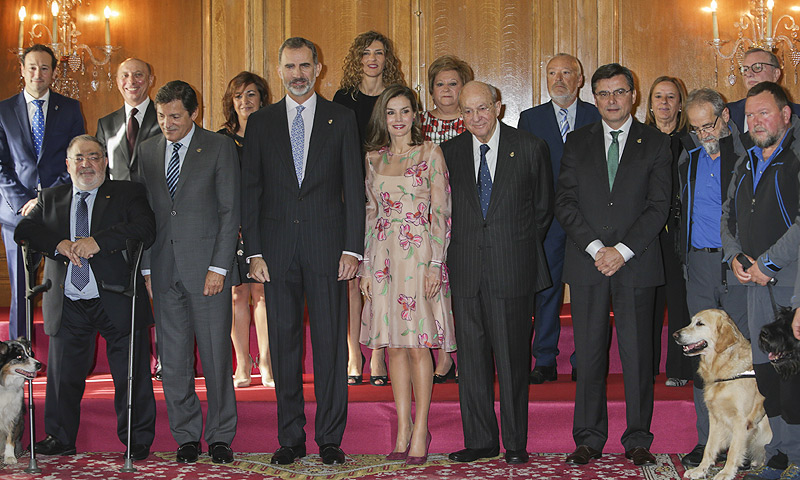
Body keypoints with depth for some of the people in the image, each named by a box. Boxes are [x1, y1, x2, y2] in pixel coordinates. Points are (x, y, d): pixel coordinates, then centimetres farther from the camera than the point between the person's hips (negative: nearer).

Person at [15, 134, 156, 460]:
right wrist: (60, 244, -16)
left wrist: (97, 242, -23)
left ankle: (137, 441, 14)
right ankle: (60, 439, 25)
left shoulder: (127, 194, 5)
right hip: (68, 306, 3)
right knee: (63, 374, 9)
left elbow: (145, 230, -13)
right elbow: (24, 230, 3)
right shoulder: (50, 198, 16)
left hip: (117, 302, -3)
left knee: (131, 376, 2)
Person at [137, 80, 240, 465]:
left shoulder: (219, 147, 0)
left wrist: (219, 267, -10)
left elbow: (230, 210, -3)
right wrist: (146, 267, 5)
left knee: (216, 356, 0)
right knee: (173, 360, 6)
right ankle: (186, 436, 17)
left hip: (207, 266, -3)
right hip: (164, 270, 4)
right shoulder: (145, 151, 12)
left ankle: (220, 437, 12)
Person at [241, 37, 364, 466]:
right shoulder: (260, 122, 9)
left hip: (326, 245, -1)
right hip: (277, 247, 1)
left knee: (331, 342, 0)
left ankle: (330, 438, 10)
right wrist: (254, 251, -2)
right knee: (283, 343, 5)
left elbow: (354, 188, 3)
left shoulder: (341, 119, 6)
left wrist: (352, 249, -5)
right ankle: (291, 438, 15)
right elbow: (250, 191, 7)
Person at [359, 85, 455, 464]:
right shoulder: (374, 158, 12)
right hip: (383, 258, 4)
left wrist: (435, 264, -11)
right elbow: (371, 214, 14)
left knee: (418, 344, -4)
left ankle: (420, 430, 5)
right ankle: (403, 429, 13)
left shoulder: (430, 154, 0)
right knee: (393, 344, 6)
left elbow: (441, 212, -4)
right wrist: (366, 267, 8)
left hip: (420, 256, -4)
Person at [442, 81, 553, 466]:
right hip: (466, 271, 3)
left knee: (512, 358, 1)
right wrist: (461, 248, 8)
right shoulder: (450, 152, 8)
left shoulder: (531, 148, 2)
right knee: (472, 358, 6)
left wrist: (521, 247, 9)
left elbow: (543, 208, 10)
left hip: (512, 269, -2)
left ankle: (515, 443, 12)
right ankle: (480, 440, 17)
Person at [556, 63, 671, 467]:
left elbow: (658, 205, -1)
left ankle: (637, 439, 11)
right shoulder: (577, 142, 11)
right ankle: (589, 438, 11)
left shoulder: (655, 143, 7)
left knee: (638, 353, 1)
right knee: (589, 353, 3)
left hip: (636, 263, -1)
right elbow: (565, 203, 3)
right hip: (586, 263, 1)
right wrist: (596, 249, -9)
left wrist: (623, 250, -11)